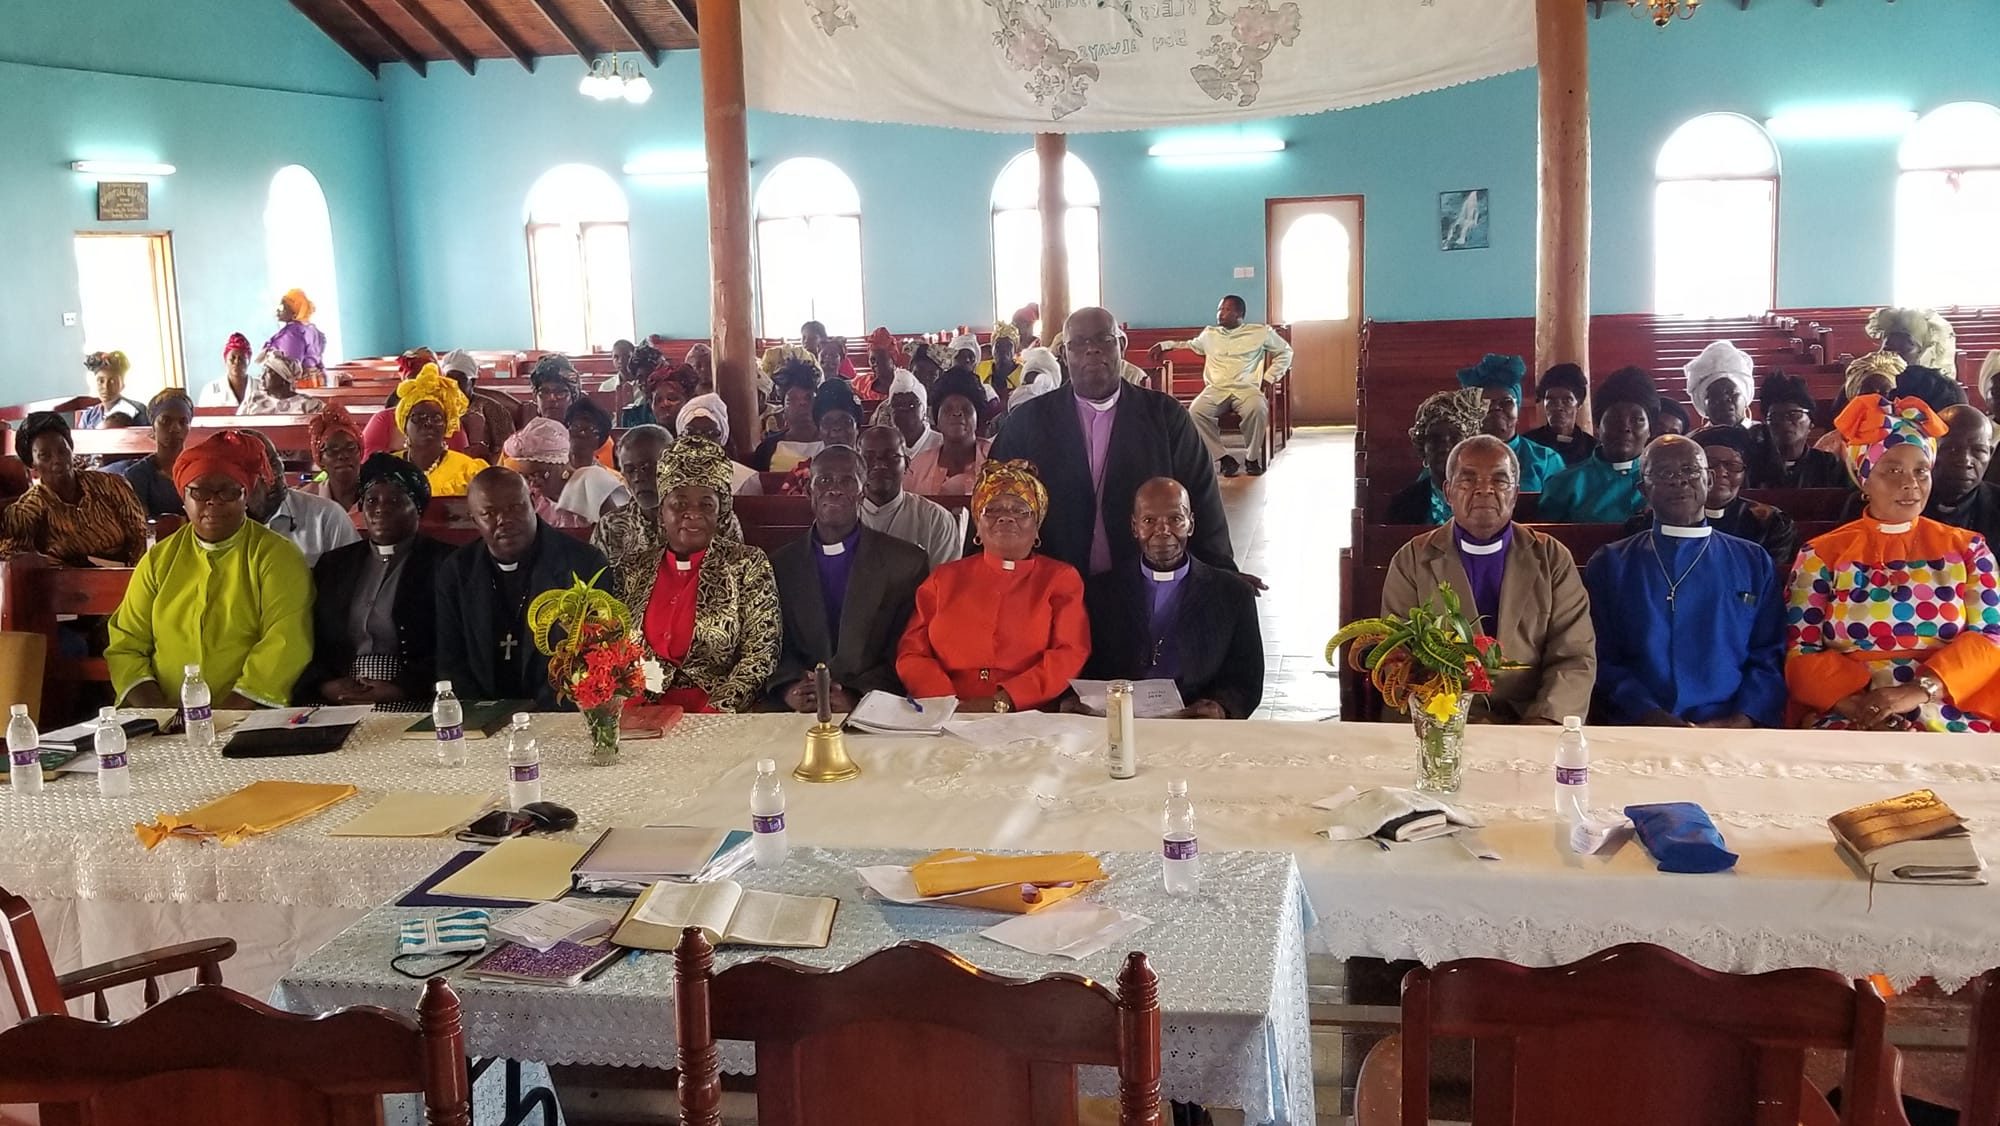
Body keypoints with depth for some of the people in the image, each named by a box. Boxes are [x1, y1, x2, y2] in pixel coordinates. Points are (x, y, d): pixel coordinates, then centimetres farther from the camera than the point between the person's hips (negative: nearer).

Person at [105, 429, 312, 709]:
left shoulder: (277, 555, 4)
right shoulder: (158, 559, 15)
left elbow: (285, 645, -8)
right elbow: (126, 645, 11)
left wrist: (226, 715, -17)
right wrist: (156, 711, -7)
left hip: (249, 720, -3)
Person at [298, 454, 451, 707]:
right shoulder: (333, 564, 18)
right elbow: (308, 640, 13)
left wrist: (400, 689, -15)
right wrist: (326, 685, -5)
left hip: (412, 705, -4)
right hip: (336, 702, 4)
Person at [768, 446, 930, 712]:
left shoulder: (908, 562, 5)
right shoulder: (779, 564, 13)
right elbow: (772, 648, 10)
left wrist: (856, 698, -15)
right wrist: (789, 690, -12)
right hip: (798, 716, 1)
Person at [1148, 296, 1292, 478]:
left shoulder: (1260, 332, 12)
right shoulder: (1209, 334, 23)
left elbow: (1285, 351, 19)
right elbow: (1192, 345, 41)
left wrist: (1269, 378, 9)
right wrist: (1165, 345, 30)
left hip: (1246, 388, -2)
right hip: (1216, 389, 2)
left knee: (1257, 409, -39)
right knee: (1195, 412, -32)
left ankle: (1252, 457, -16)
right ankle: (1223, 458, -22)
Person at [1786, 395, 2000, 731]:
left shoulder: (1967, 548, 13)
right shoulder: (1822, 555, 8)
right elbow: (1801, 655, 2)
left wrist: (1919, 691, -16)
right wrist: (1858, 704, -16)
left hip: (1950, 716, 1)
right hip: (1849, 717, -1)